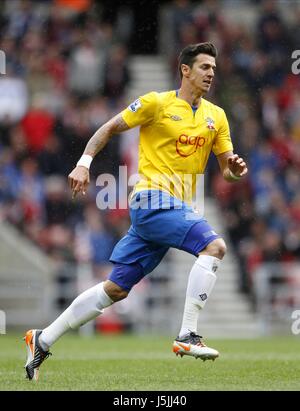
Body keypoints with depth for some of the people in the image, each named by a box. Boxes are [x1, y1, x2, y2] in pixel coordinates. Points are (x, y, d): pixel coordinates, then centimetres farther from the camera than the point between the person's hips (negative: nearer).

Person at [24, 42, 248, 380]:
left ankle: (43, 340, 14)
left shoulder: (216, 116, 13)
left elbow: (226, 167, 15)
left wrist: (235, 169, -8)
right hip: (153, 199, -6)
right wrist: (84, 163, -8)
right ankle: (187, 336, -24)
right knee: (214, 246, -24)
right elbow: (110, 128, 2)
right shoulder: (157, 103, -3)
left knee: (116, 288, 7)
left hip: (175, 207, 6)